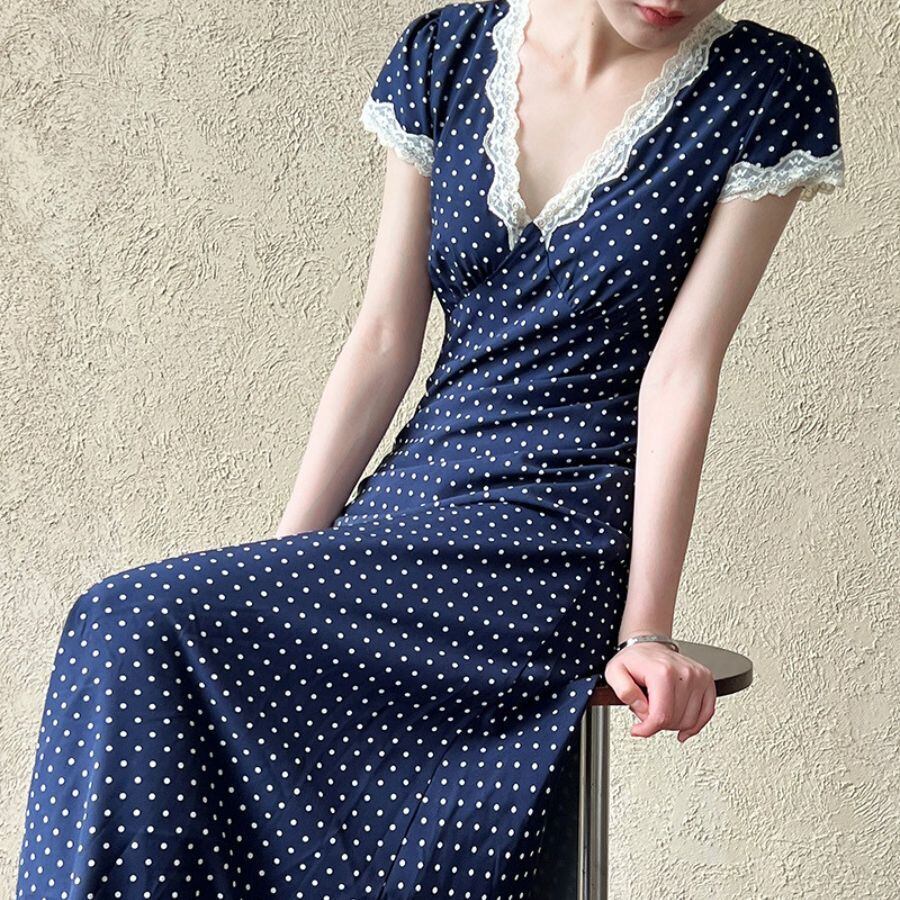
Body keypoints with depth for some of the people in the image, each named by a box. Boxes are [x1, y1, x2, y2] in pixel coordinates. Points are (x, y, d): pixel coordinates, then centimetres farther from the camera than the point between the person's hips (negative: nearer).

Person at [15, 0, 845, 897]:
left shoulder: (771, 91, -4)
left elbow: (681, 371, -8)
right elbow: (383, 343, 5)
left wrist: (647, 629, -12)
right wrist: (283, 561, -1)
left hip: (560, 544, -4)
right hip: (407, 505, 5)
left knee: (139, 629, -21)